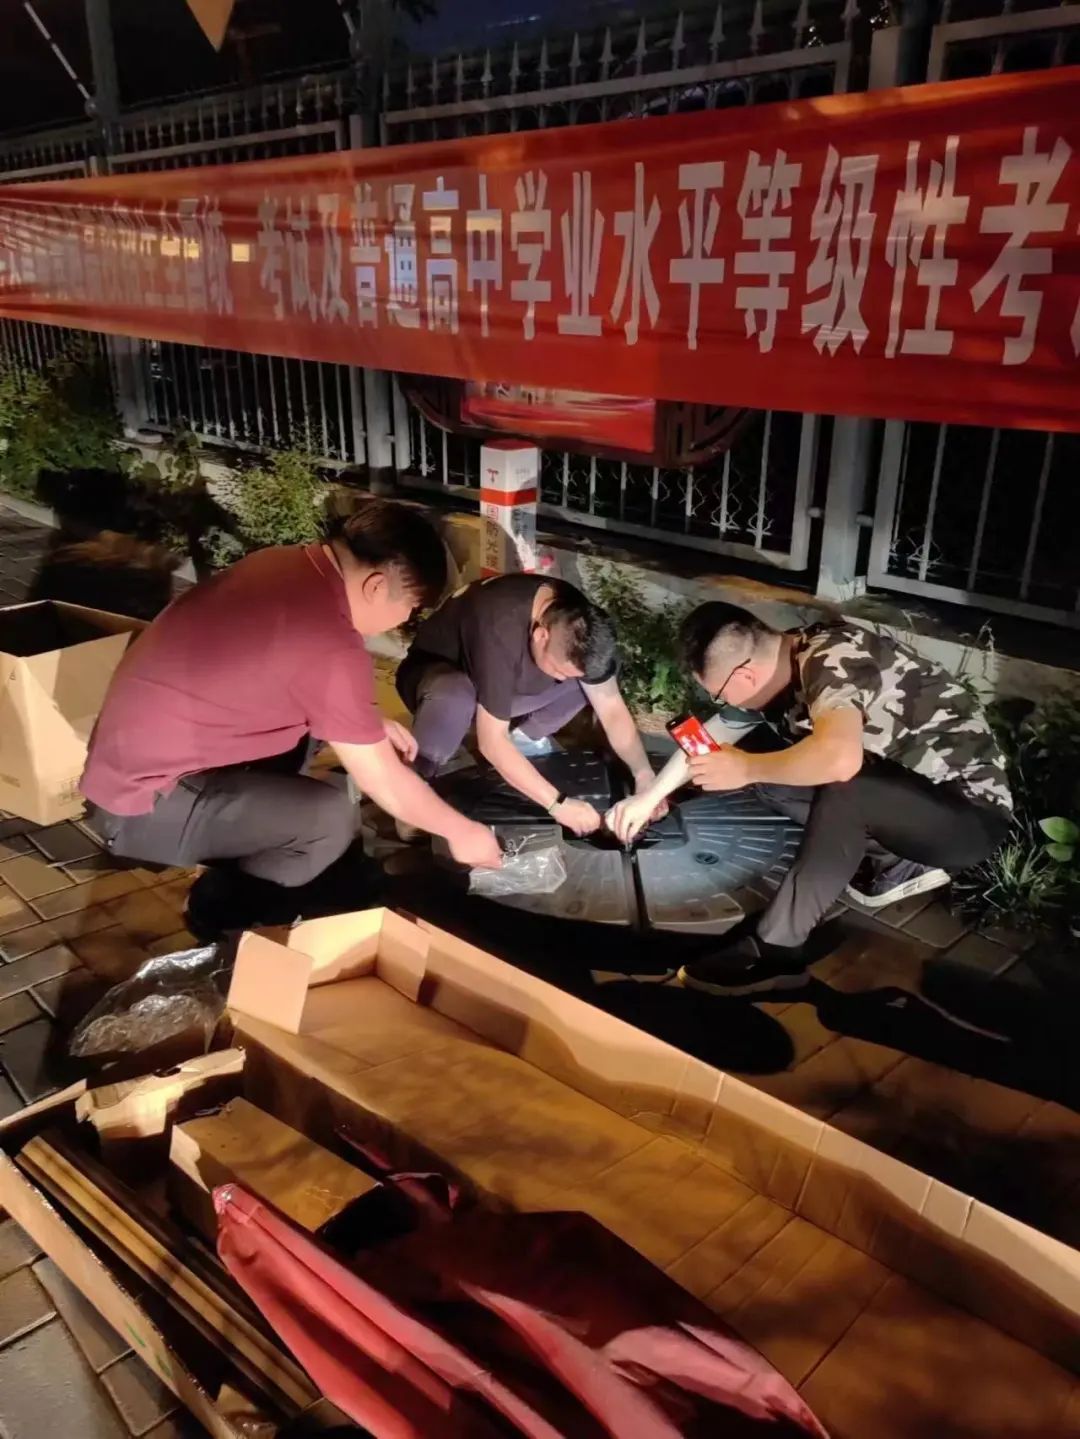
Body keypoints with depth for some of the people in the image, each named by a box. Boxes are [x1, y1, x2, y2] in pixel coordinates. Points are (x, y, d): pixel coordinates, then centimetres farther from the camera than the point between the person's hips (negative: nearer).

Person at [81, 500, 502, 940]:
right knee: (332, 819, -18)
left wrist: (370, 724, 15)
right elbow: (386, 784, -16)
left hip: (131, 757, 9)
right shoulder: (328, 644, -25)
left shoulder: (283, 563, 1)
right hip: (144, 804, -9)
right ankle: (219, 911, 6)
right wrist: (460, 831, 0)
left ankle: (249, 856, 23)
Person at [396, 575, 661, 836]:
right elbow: (492, 742, -37)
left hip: (508, 684, 6)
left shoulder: (576, 620, -22)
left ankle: (522, 736, 6)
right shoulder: (500, 630, -40)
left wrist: (644, 775, -26)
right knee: (455, 697, -42)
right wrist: (558, 804, -37)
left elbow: (612, 707, -14)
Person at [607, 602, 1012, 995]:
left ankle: (774, 949, -22)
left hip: (973, 811, -9)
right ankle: (896, 864, 1)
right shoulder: (776, 667, -3)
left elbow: (840, 759, -46)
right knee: (768, 768, 0)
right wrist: (649, 796, 13)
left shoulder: (831, 660, -27)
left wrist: (746, 769, -30)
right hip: (910, 790, 9)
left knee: (845, 790, -34)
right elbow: (714, 737, 11)